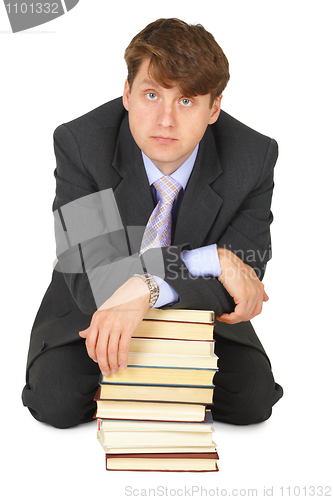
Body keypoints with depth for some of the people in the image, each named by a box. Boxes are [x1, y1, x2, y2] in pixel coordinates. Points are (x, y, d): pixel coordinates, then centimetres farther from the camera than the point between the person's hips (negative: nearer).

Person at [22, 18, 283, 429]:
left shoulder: (254, 157, -22)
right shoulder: (79, 143, -26)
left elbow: (243, 280, -24)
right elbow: (89, 281, -30)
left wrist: (146, 290, -43)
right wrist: (211, 260, -36)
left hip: (197, 309, 1)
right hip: (92, 307, -1)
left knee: (251, 400, -19)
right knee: (58, 402, -23)